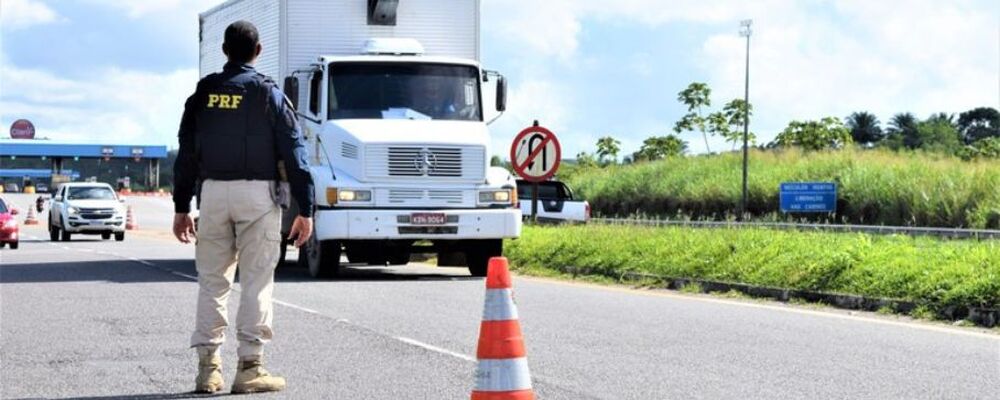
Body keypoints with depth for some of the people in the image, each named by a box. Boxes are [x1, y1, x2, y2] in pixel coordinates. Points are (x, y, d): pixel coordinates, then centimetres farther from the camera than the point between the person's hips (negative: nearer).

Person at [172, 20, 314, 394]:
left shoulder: (203, 94, 8)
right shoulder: (269, 94, -1)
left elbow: (186, 154, 9)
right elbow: (294, 152, -4)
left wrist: (182, 208, 14)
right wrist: (305, 209, -2)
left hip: (213, 192, 3)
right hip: (257, 194, -3)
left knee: (212, 280, 9)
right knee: (256, 282, 0)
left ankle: (208, 367, 7)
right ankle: (250, 367, -3)